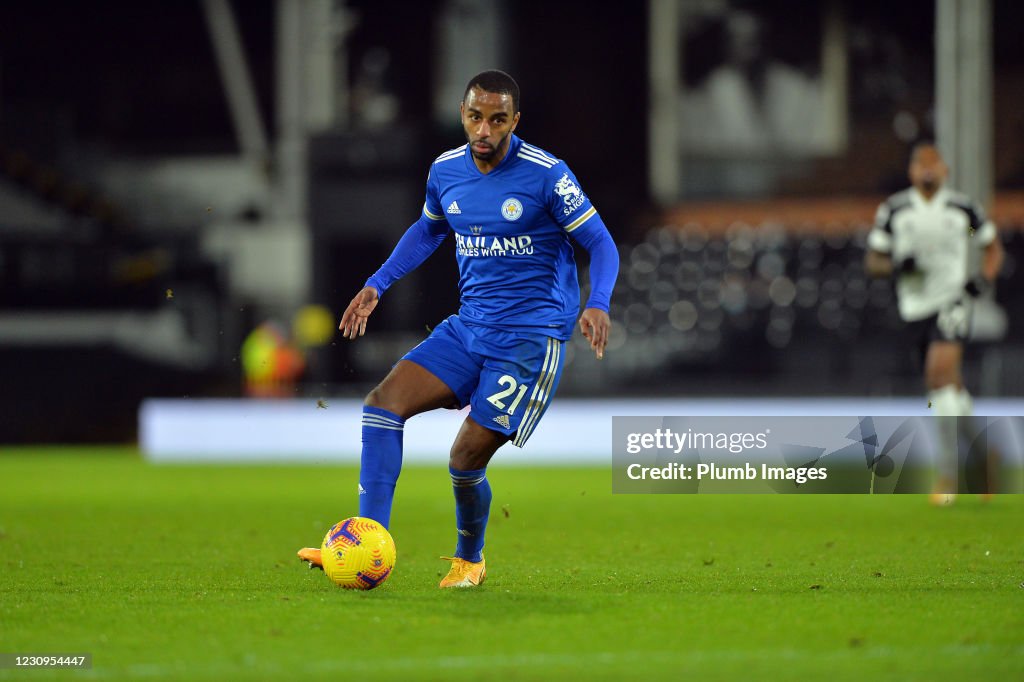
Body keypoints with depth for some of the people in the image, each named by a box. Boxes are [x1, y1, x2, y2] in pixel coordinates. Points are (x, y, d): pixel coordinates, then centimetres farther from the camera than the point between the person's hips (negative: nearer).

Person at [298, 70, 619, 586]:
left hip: (530, 339, -6)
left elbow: (600, 243, -7)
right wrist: (377, 284, 17)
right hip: (467, 327, 6)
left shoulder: (546, 174, -13)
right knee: (383, 402, -12)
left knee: (467, 457, -9)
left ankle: (469, 561, 20)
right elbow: (428, 229, 26)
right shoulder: (445, 171, 5)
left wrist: (597, 304, -25)